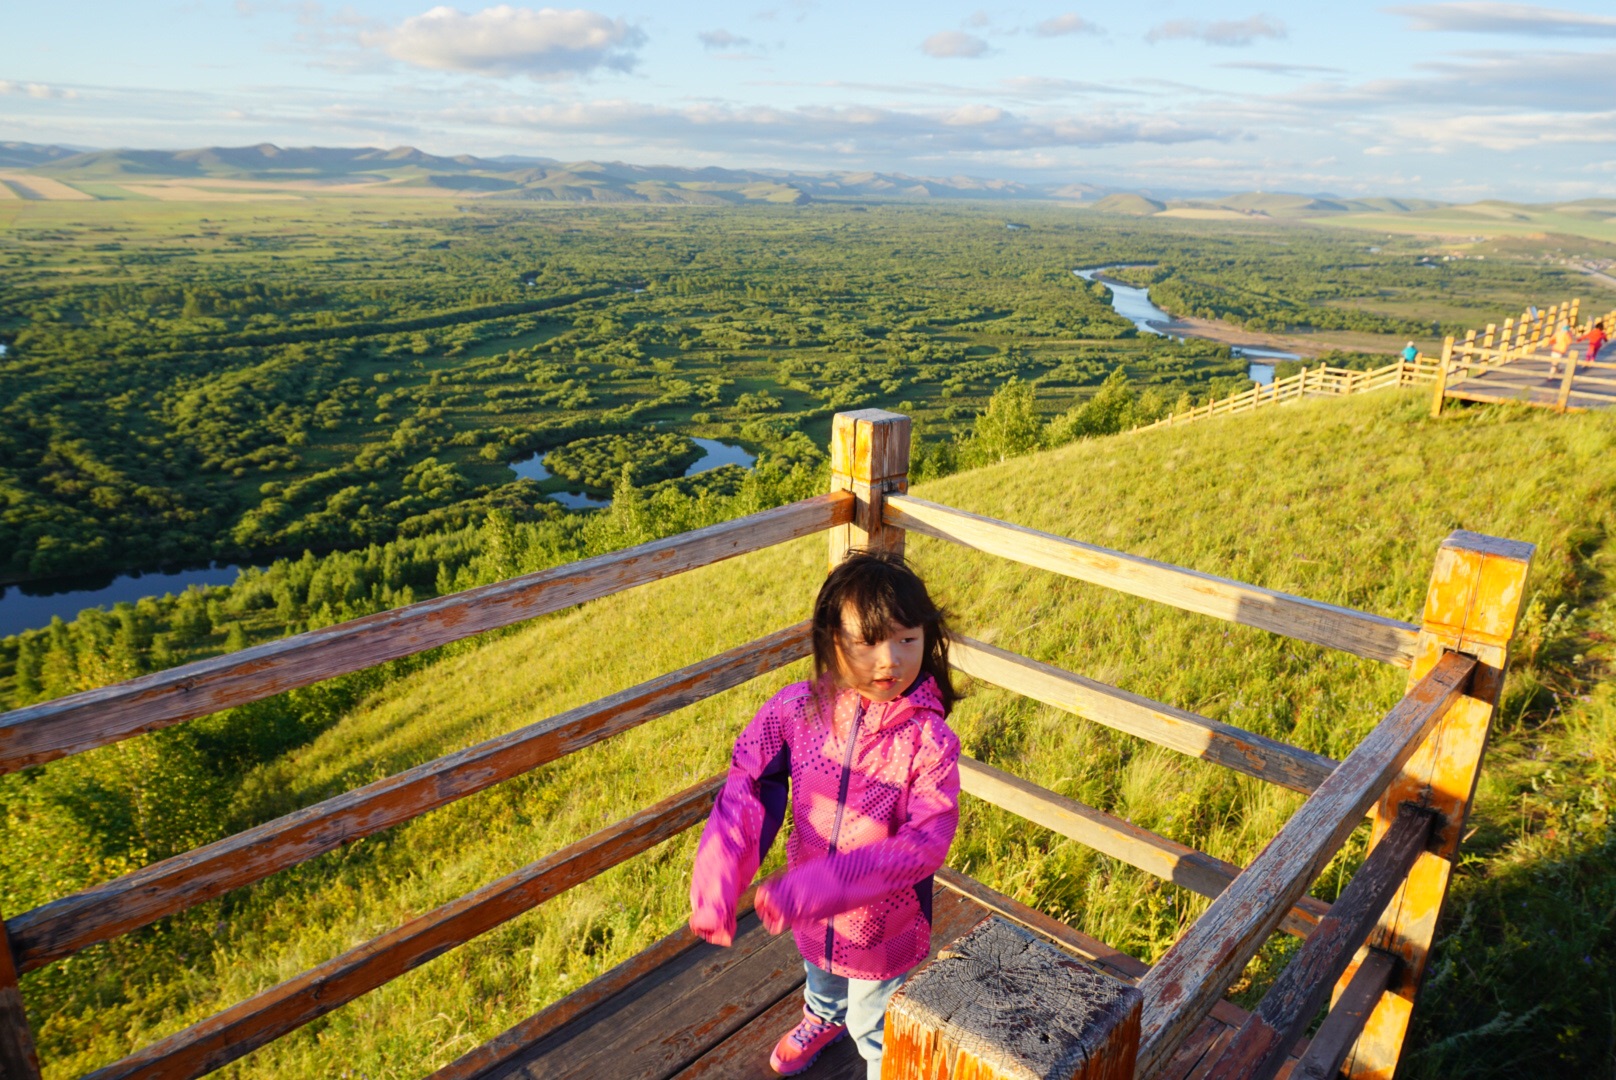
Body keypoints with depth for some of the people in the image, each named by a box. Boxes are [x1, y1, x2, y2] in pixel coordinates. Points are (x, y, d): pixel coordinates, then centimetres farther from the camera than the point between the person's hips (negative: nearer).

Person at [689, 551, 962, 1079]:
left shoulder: (928, 739, -29)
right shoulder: (797, 708, -20)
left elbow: (927, 840, -32)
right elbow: (748, 784, -15)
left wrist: (824, 886, -39)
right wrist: (717, 879, -27)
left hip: (886, 921, -4)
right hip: (811, 912, 4)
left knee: (875, 1026, 22)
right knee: (821, 981, 37)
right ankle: (824, 1016, 70)